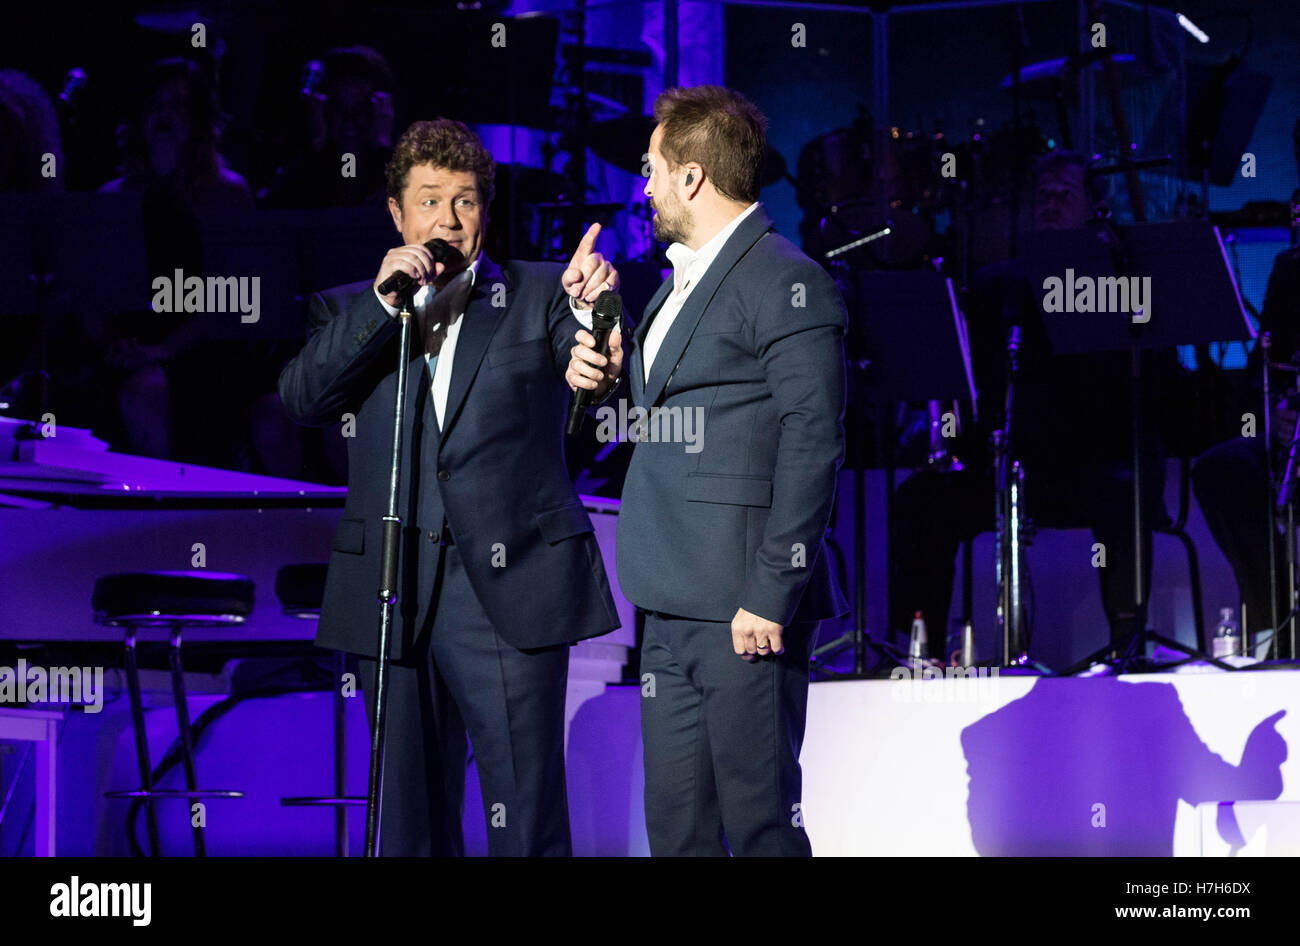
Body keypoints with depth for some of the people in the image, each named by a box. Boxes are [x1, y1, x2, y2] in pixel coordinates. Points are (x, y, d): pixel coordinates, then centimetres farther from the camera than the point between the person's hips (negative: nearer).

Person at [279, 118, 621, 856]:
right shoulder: (351, 312, 14)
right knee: (412, 819, 10)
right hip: (395, 601, 2)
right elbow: (302, 400, -4)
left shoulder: (538, 297, 9)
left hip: (508, 594, -2)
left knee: (525, 820, -5)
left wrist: (593, 304, -31)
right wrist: (384, 304, -13)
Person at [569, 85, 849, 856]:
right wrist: (608, 380, 6)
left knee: (759, 821, -5)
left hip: (742, 611, -9)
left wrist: (770, 598, -20)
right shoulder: (683, 279, 20)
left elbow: (813, 447, -17)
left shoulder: (788, 284, -11)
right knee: (675, 823, 10)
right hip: (674, 610, 10)